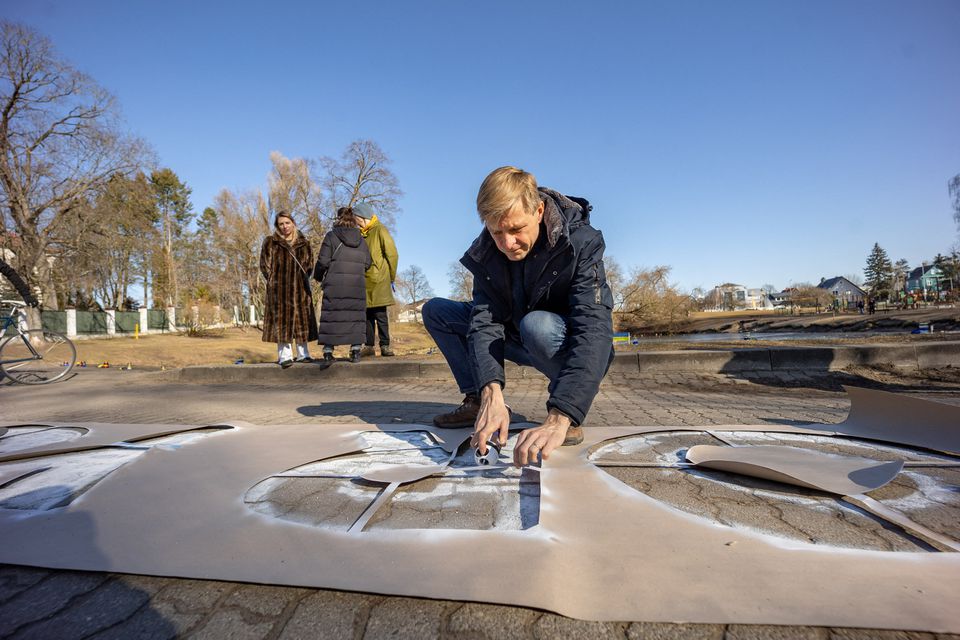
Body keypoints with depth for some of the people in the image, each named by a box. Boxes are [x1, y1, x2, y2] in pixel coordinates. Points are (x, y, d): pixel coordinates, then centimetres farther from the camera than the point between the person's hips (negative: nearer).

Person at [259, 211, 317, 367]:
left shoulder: (303, 243, 12)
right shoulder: (270, 242, 6)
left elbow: (309, 263, 16)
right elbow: (264, 264, 4)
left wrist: (303, 278, 4)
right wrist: (273, 281, -2)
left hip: (300, 288, 3)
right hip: (279, 287, -2)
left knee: (302, 319, 3)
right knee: (282, 318, -5)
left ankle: (303, 354, 9)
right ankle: (285, 356, -5)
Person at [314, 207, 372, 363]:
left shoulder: (331, 236, -2)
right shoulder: (361, 240, 8)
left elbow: (323, 261, -4)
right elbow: (367, 263, 9)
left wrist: (318, 276, 13)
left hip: (335, 286, -2)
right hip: (357, 286, 3)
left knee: (331, 316, 5)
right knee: (356, 316, 8)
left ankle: (328, 351, 6)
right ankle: (355, 351, 5)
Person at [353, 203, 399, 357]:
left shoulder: (379, 230, -3)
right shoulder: (361, 234, 16)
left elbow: (392, 253, -7)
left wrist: (391, 277, -5)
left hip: (378, 281, -6)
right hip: (364, 282, 6)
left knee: (380, 314, -5)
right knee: (367, 315, 7)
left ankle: (385, 345, 0)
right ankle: (369, 346, 11)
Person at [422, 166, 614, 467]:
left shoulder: (581, 243, -28)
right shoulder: (486, 251, -13)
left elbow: (594, 329, -39)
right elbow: (485, 319, -23)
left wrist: (558, 420, -52)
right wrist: (491, 394, -42)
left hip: (569, 348, -4)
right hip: (519, 341, 5)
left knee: (536, 325, -39)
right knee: (435, 310, -2)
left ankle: (568, 414, -14)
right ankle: (478, 401, -1)